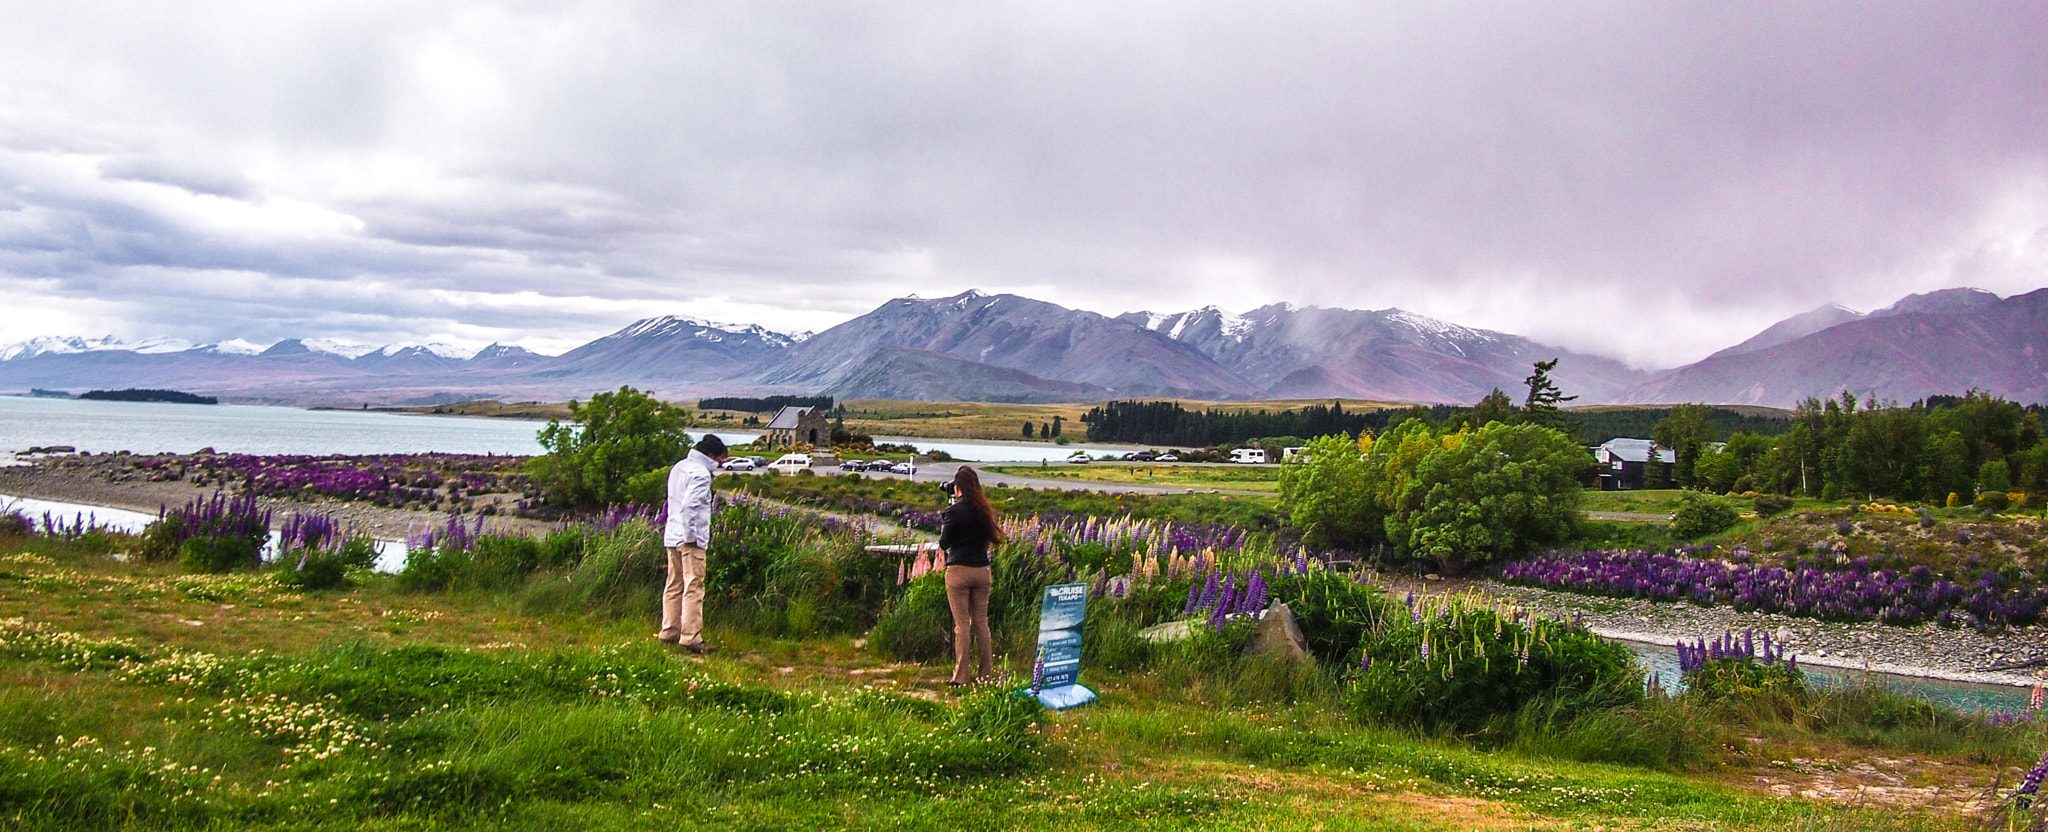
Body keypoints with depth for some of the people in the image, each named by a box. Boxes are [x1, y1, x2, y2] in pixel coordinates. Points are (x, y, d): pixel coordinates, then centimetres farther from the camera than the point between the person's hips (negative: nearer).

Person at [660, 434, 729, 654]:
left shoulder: (679, 468, 15)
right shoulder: (701, 474, -13)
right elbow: (689, 506, -23)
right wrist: (691, 535, -18)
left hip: (672, 536, 9)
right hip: (690, 538, -9)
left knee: (674, 586, 15)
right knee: (693, 588, -8)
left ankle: (669, 632, 20)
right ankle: (690, 637, -10)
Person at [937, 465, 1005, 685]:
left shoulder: (955, 510, -10)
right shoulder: (983, 509, 6)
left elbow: (944, 544, -6)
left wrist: (943, 530, 12)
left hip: (959, 570, -5)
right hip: (982, 570, 5)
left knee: (962, 623, -2)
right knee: (981, 621, 11)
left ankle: (961, 676, 0)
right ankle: (986, 673, 14)